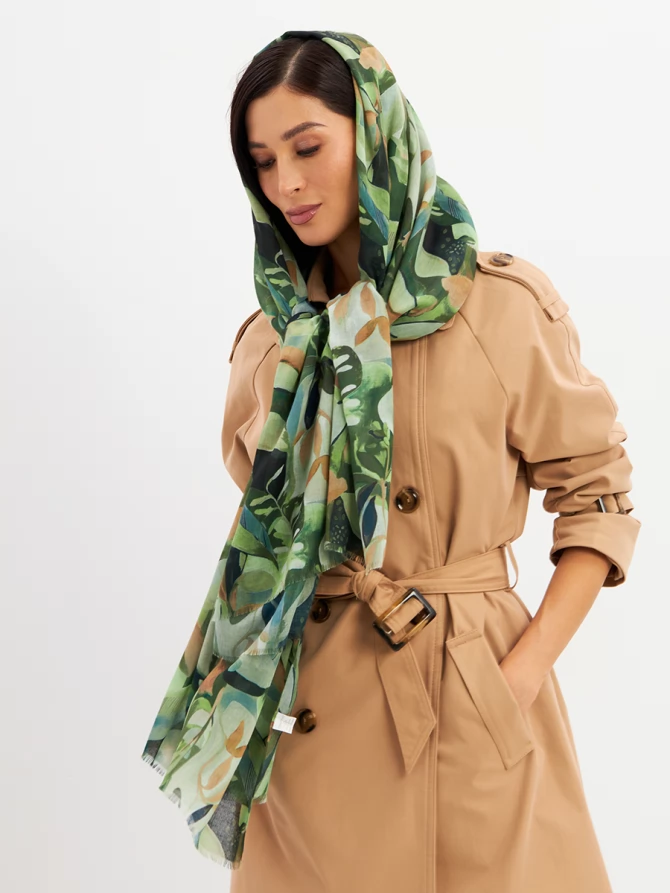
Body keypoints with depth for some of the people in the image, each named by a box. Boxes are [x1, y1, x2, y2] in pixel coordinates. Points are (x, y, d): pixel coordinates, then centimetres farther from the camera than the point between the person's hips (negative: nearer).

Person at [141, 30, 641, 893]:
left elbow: (597, 494, -3)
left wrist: (526, 669, -11)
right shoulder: (269, 338, 3)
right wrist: (254, 692, 2)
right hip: (308, 704, 3)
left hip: (472, 698, -3)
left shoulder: (506, 304, -9)